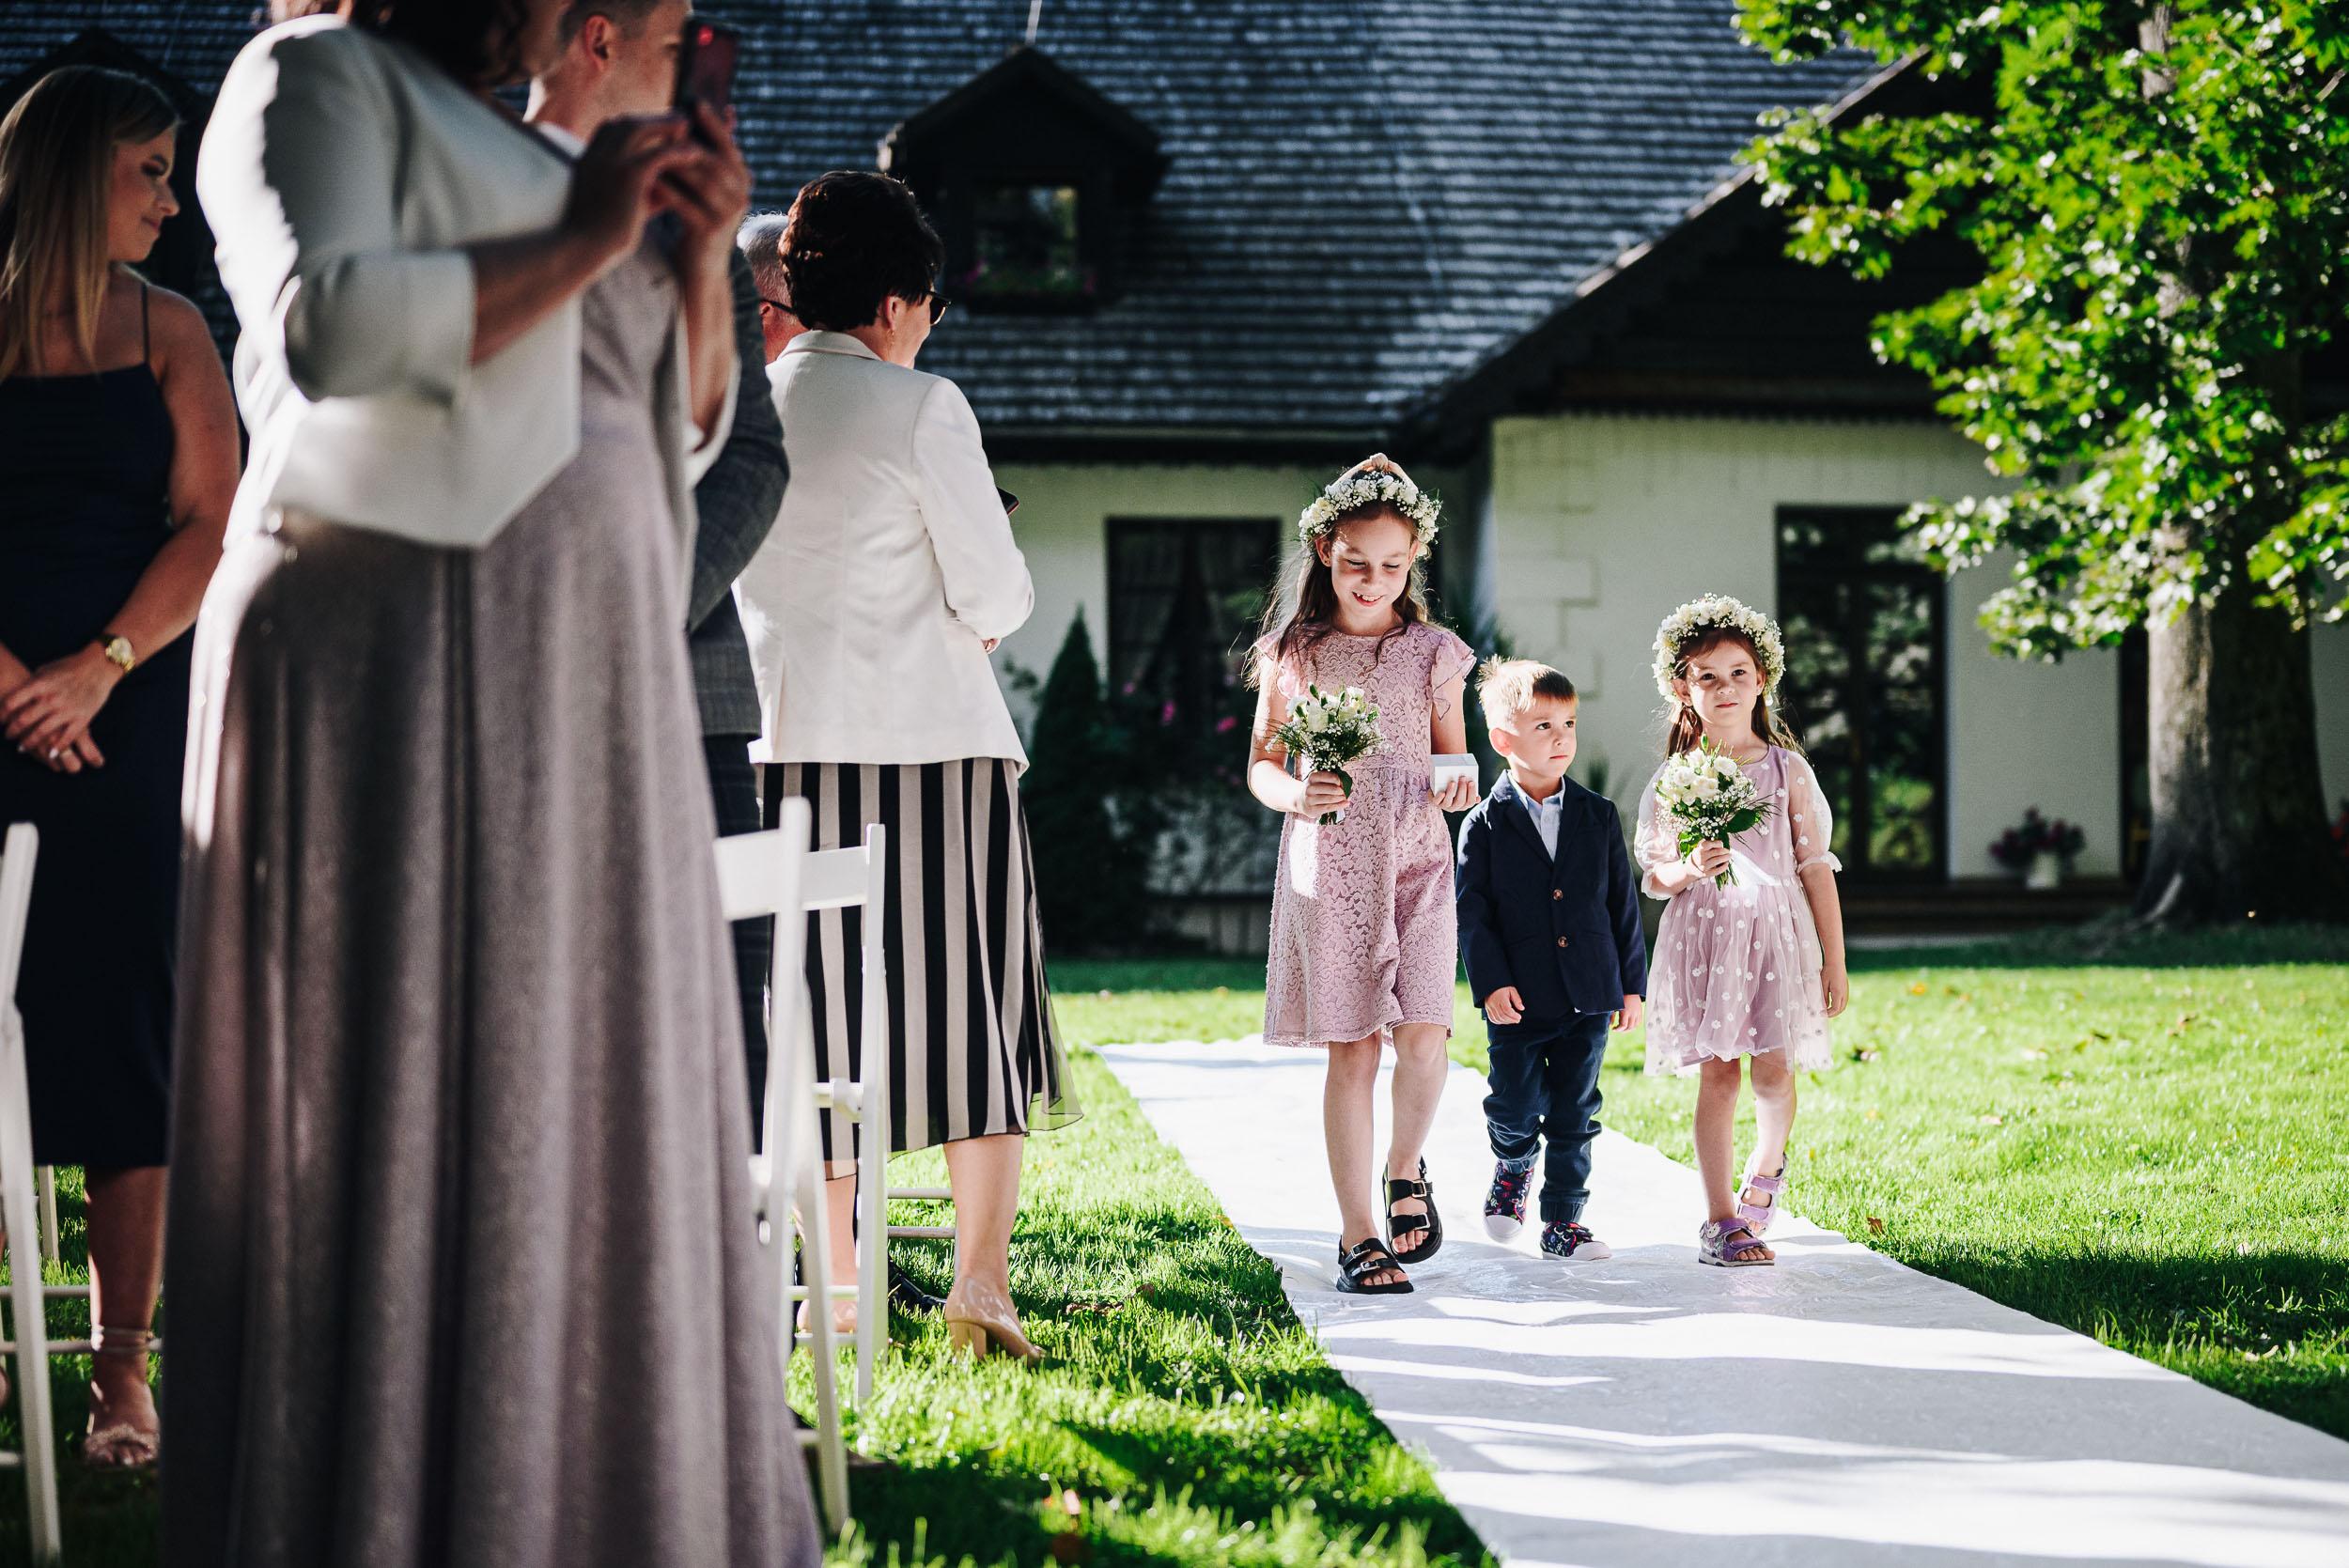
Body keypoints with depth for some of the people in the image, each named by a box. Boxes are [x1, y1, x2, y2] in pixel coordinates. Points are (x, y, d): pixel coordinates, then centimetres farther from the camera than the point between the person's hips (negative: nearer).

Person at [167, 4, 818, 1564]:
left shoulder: (525, 154, 25)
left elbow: (678, 432, 25)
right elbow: (323, 325, -17)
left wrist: (701, 256, 8)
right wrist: (579, 245, -12)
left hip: (580, 698, 8)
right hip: (401, 660, -8)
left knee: (578, 1139, 5)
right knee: (412, 1123, -8)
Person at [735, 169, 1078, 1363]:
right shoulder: (920, 410, -9)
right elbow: (995, 591, -9)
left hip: (786, 739, 5)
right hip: (932, 736, -5)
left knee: (823, 1007, 11)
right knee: (973, 1002, 2)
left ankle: (836, 1284, 15)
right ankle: (979, 1280, -5)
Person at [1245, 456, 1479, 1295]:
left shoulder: (1431, 652, 6)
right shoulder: (1294, 652, 4)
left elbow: (1454, 758, 14)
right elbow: (1261, 762, 8)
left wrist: (1459, 787, -10)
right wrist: (1296, 796, -13)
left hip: (1416, 858, 1)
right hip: (1327, 860, -1)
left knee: (1423, 1037, -13)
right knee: (1352, 1051, -2)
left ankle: (1404, 1172, 15)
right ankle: (1358, 1234, 6)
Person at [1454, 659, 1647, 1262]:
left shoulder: (1598, 816, 6)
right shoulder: (1485, 824, -3)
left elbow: (1623, 902, 9)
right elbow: (1472, 912, -5)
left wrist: (1631, 983, 7)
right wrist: (1491, 982, -15)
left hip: (1588, 997, 2)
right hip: (1517, 1000, -2)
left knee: (1574, 1116, 4)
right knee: (1515, 1107, 1)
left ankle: (1564, 1220, 13)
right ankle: (1513, 1167, 34)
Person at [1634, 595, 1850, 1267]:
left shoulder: (1788, 770, 5)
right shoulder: (1676, 778, 3)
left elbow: (1816, 865, 6)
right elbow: (1654, 877, 5)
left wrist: (1834, 959, 5)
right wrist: (1690, 869, -18)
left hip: (1777, 931, 1)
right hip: (1702, 933, -1)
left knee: (1774, 1070, -6)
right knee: (1718, 1074, -3)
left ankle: (1766, 1169, 25)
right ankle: (1721, 1221, 3)